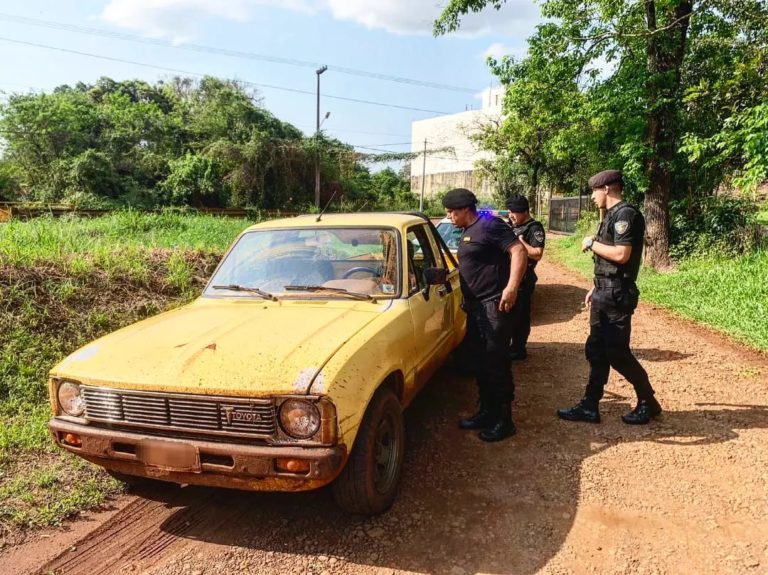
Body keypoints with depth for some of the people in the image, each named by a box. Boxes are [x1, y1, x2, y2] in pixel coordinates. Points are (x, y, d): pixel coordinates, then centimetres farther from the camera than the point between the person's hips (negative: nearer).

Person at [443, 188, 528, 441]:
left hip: (494, 304, -10)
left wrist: (511, 287, -28)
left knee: (496, 363, -3)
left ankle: (504, 420, 8)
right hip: (475, 306, 10)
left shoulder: (490, 224, -12)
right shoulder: (467, 232, 16)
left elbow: (518, 251, -21)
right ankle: (487, 412, 26)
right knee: (480, 362, 14)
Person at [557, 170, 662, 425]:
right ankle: (589, 406, 17)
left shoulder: (626, 215, -15)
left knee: (617, 353, -1)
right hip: (604, 294, 10)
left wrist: (592, 243, -12)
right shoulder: (612, 215, 16)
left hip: (616, 296, -10)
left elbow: (621, 255, -26)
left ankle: (648, 403, 17)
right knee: (596, 351, 10)